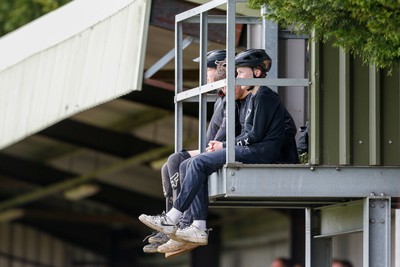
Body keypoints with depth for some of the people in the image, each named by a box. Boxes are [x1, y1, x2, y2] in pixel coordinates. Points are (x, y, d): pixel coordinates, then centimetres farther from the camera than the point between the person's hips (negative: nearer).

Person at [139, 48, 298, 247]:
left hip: (262, 152, -10)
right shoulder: (258, 97, 25)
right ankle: (199, 228, -12)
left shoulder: (264, 96, -6)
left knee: (199, 163, -17)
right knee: (196, 165, -1)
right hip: (254, 151, 10)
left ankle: (171, 220, -16)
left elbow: (256, 134, -13)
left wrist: (225, 145, -4)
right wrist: (221, 145, 7)